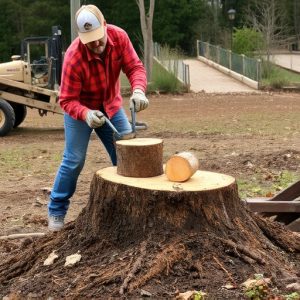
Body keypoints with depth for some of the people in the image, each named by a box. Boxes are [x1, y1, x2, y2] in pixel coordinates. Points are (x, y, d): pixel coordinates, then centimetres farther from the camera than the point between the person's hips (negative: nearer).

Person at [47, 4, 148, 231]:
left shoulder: (119, 36, -22)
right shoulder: (74, 57, -33)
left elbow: (135, 67, -21)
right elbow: (68, 100, -28)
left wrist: (138, 90, -42)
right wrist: (86, 115, -48)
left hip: (111, 105, 4)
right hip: (80, 109, -4)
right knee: (74, 160, -6)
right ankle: (56, 211, 9)